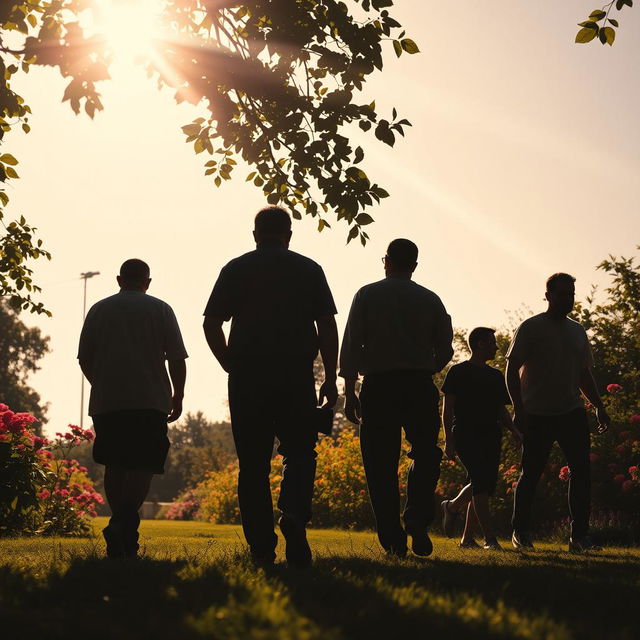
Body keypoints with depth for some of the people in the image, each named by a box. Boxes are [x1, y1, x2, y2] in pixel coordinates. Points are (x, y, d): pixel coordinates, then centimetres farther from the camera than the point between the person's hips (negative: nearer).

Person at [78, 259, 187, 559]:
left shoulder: (99, 310, 11)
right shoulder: (160, 309, 6)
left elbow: (84, 359, 11)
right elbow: (177, 358, 0)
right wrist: (178, 396, 11)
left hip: (106, 401, 2)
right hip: (151, 401, -2)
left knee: (114, 466, 11)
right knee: (143, 467, -4)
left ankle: (120, 541, 12)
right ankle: (123, 523, -26)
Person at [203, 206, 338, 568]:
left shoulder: (235, 270, 8)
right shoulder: (309, 270, 7)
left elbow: (211, 323, 3)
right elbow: (327, 325, 0)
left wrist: (231, 365, 13)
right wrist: (331, 379, 3)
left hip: (247, 377, 1)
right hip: (296, 375, -1)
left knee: (253, 463, 5)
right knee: (300, 454, 8)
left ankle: (262, 547, 3)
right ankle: (294, 515, -20)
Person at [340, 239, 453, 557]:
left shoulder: (367, 296, 4)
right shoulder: (431, 300, 9)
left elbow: (351, 346, -3)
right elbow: (445, 350, 6)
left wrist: (349, 391, -2)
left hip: (378, 387, -1)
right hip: (419, 386, 1)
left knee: (381, 464, 3)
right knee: (425, 456, 12)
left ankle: (393, 539, 0)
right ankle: (417, 522, -8)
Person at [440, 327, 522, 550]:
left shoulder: (495, 376, 20)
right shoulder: (458, 372, 1)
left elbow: (501, 410, 22)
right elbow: (447, 408, -2)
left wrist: (514, 431, 4)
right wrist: (448, 439, -11)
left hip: (490, 436, 7)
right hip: (465, 433, -7)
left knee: (486, 485, 0)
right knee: (481, 481, -17)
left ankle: (452, 506, 24)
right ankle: (490, 539, -18)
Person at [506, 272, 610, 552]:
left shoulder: (577, 332, 16)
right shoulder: (531, 328, -2)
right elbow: (512, 369, -5)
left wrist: (599, 407, 14)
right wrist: (518, 408, -13)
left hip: (572, 413, 5)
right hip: (538, 415, -5)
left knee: (581, 471, -5)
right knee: (531, 474, 1)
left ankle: (580, 535, -2)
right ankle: (521, 533, 15)